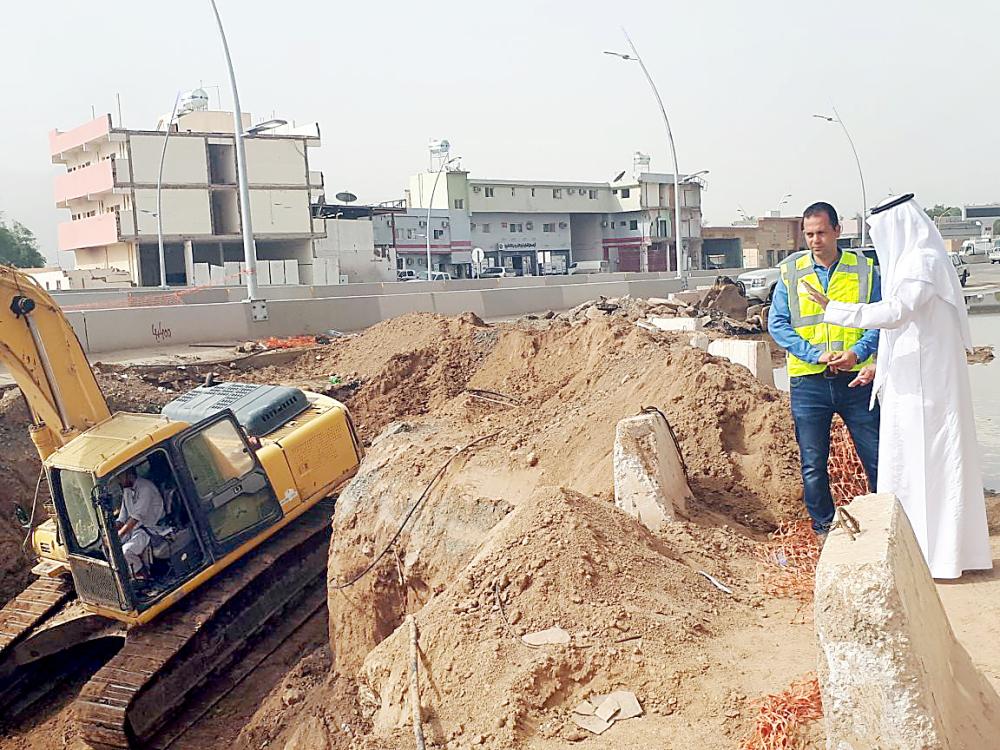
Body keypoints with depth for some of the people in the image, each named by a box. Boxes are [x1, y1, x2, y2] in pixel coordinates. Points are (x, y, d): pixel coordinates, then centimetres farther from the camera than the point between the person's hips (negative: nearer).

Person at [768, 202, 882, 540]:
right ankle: (824, 529, 22)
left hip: (856, 379, 0)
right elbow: (777, 323, 0)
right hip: (808, 382, 0)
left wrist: (858, 352, -16)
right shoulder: (790, 272, 4)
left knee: (877, 457, 4)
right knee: (813, 464, 6)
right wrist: (816, 354, -12)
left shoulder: (864, 269, 4)